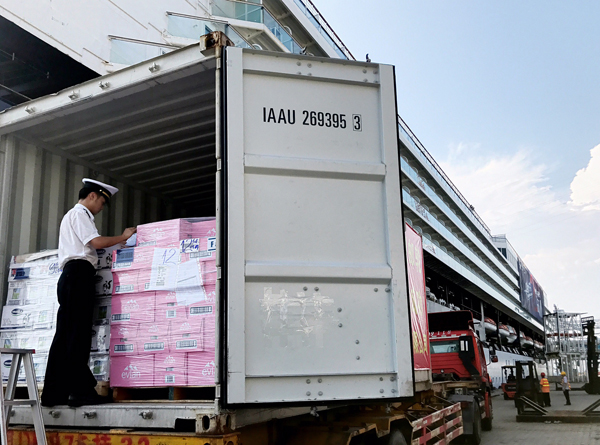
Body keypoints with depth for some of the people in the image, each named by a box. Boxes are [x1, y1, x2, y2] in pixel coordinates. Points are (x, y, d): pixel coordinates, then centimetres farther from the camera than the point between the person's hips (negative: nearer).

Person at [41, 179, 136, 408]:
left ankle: (54, 394, 5)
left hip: (70, 276, 10)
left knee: (65, 335, 5)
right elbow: (97, 242, -13)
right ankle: (80, 391, -13)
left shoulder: (71, 215, 31)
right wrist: (124, 236, -1)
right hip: (79, 273, -10)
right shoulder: (80, 213, -1)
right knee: (78, 334, -12)